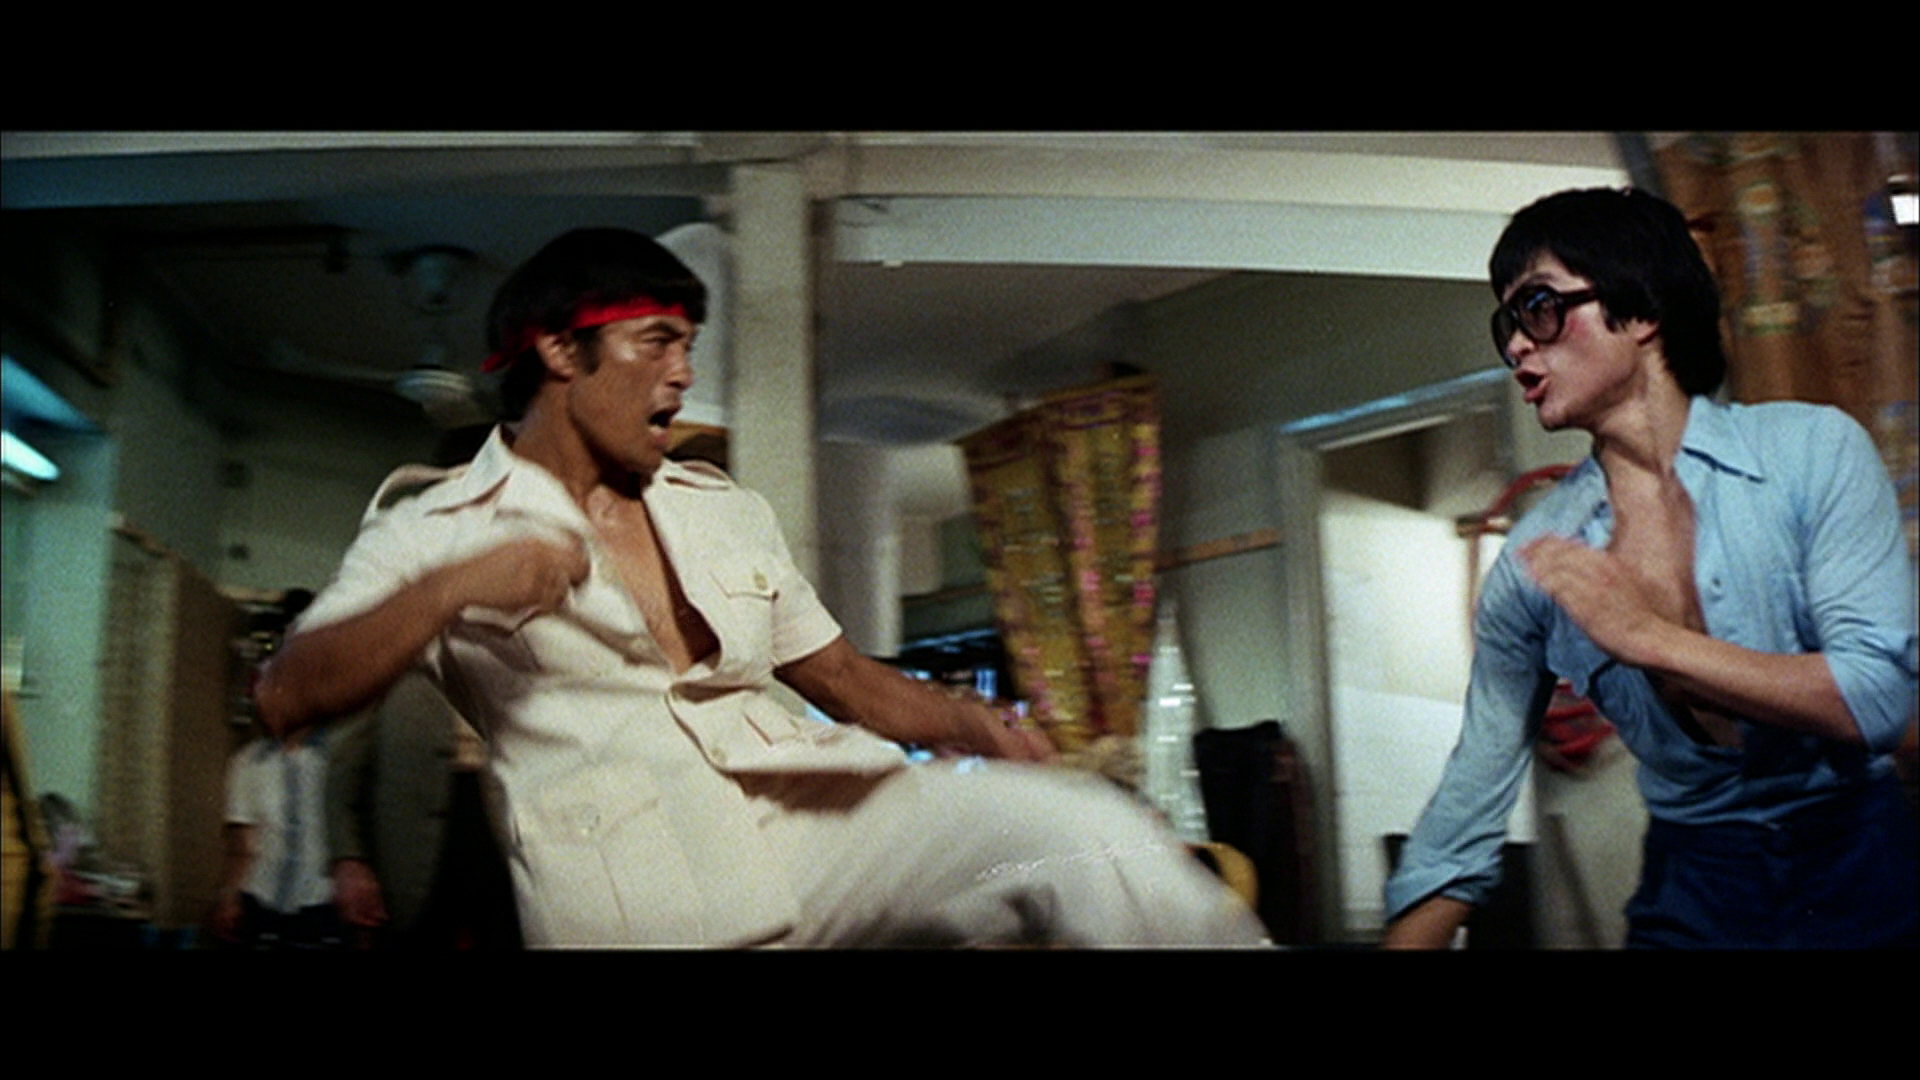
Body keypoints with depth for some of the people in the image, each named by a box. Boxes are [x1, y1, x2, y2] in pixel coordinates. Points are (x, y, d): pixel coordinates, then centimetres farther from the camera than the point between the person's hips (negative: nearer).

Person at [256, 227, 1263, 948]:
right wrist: (454, 589, -15)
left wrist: (973, 723, 3)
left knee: (1089, 829, -21)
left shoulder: (725, 511, 23)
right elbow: (287, 697, -1)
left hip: (816, 820, 4)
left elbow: (850, 679, 23)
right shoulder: (436, 527, 10)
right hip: (643, 892, -3)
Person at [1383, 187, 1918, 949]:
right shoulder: (1534, 564, -5)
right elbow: (1469, 807, -3)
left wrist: (1651, 638, -22)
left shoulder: (1813, 450, -10)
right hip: (1691, 892, 2)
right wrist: (1407, 938, -9)